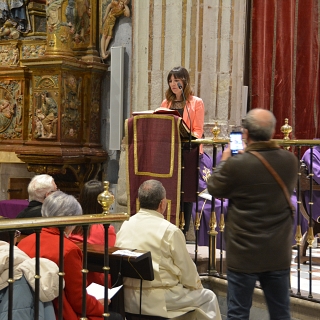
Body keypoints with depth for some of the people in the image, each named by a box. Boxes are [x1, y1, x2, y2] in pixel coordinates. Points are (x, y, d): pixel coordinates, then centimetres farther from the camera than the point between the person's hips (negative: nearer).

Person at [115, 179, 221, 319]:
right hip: (159, 301, -7)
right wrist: (196, 285, 13)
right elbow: (186, 268, -6)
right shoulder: (170, 231, -14)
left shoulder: (124, 226, 2)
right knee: (208, 297, 15)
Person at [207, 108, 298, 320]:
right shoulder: (290, 160, -7)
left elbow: (214, 189, -2)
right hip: (279, 253, 4)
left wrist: (224, 161, 15)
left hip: (244, 253, -4)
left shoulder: (236, 164, -20)